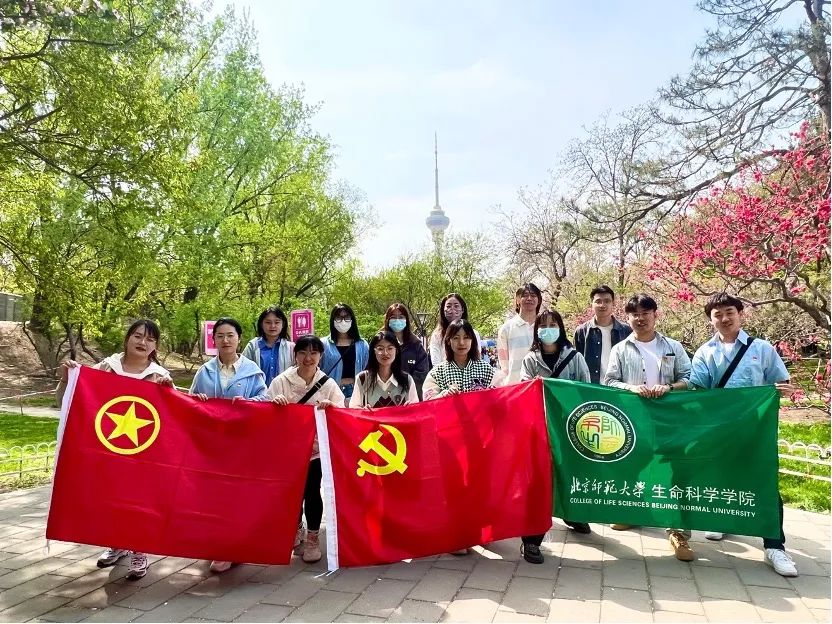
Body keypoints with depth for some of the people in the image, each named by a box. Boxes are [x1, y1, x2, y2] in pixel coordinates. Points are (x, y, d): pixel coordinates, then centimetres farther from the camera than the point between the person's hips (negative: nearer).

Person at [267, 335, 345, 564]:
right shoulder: (281, 381, -1)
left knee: (312, 491, -4)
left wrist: (331, 408, -20)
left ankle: (312, 537, 18)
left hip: (317, 447, 0)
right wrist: (274, 403, -21)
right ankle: (297, 530, 35)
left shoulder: (329, 384, 1)